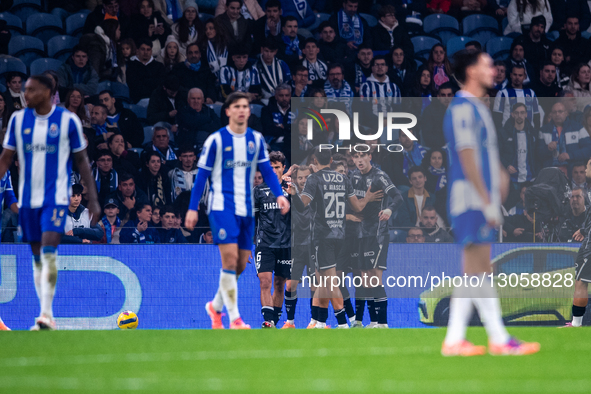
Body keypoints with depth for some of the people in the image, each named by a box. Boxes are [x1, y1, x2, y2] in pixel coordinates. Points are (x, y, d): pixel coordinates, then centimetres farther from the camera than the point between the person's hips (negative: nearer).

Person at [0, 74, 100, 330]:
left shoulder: (68, 120, -4)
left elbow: (82, 161, 3)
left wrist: (92, 200, 1)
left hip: (56, 197, -4)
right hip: (27, 198, 4)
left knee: (49, 252, -18)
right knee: (37, 257, 7)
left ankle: (46, 314, -18)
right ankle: (46, 316, 14)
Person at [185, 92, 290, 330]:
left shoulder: (256, 140, 8)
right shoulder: (216, 140, -4)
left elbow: (267, 171, 10)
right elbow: (202, 175, -1)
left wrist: (279, 194, -7)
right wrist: (192, 208, -4)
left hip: (246, 209, 5)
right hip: (221, 206, -5)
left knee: (240, 265, 7)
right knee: (230, 259, -15)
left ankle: (216, 306, 30)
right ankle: (234, 319, -14)